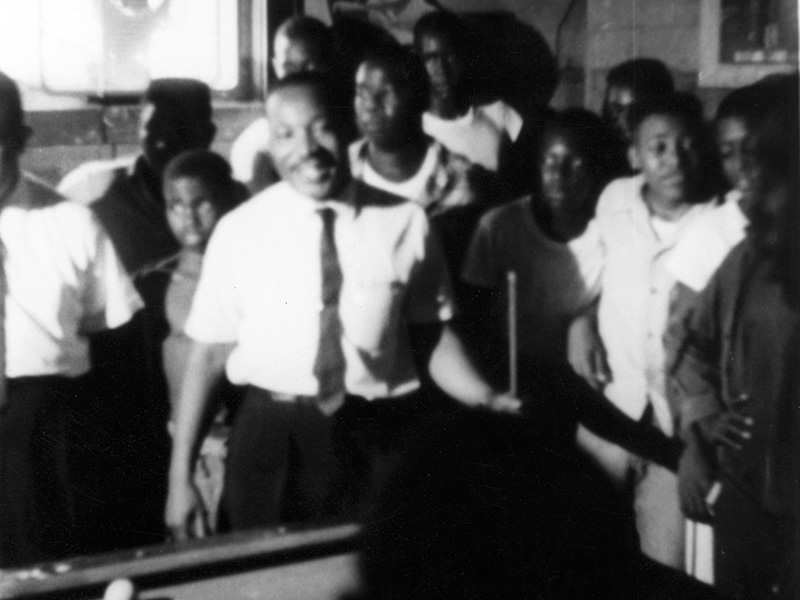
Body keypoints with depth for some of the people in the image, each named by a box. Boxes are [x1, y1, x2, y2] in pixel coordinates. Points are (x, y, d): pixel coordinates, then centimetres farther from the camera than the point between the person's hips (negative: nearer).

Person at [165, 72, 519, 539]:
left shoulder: (405, 223, -4)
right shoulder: (239, 231, -3)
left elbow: (433, 332, 4)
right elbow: (210, 352, 0)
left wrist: (486, 400, -13)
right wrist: (181, 476, 0)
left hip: (378, 438, 0)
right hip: (272, 437, 0)